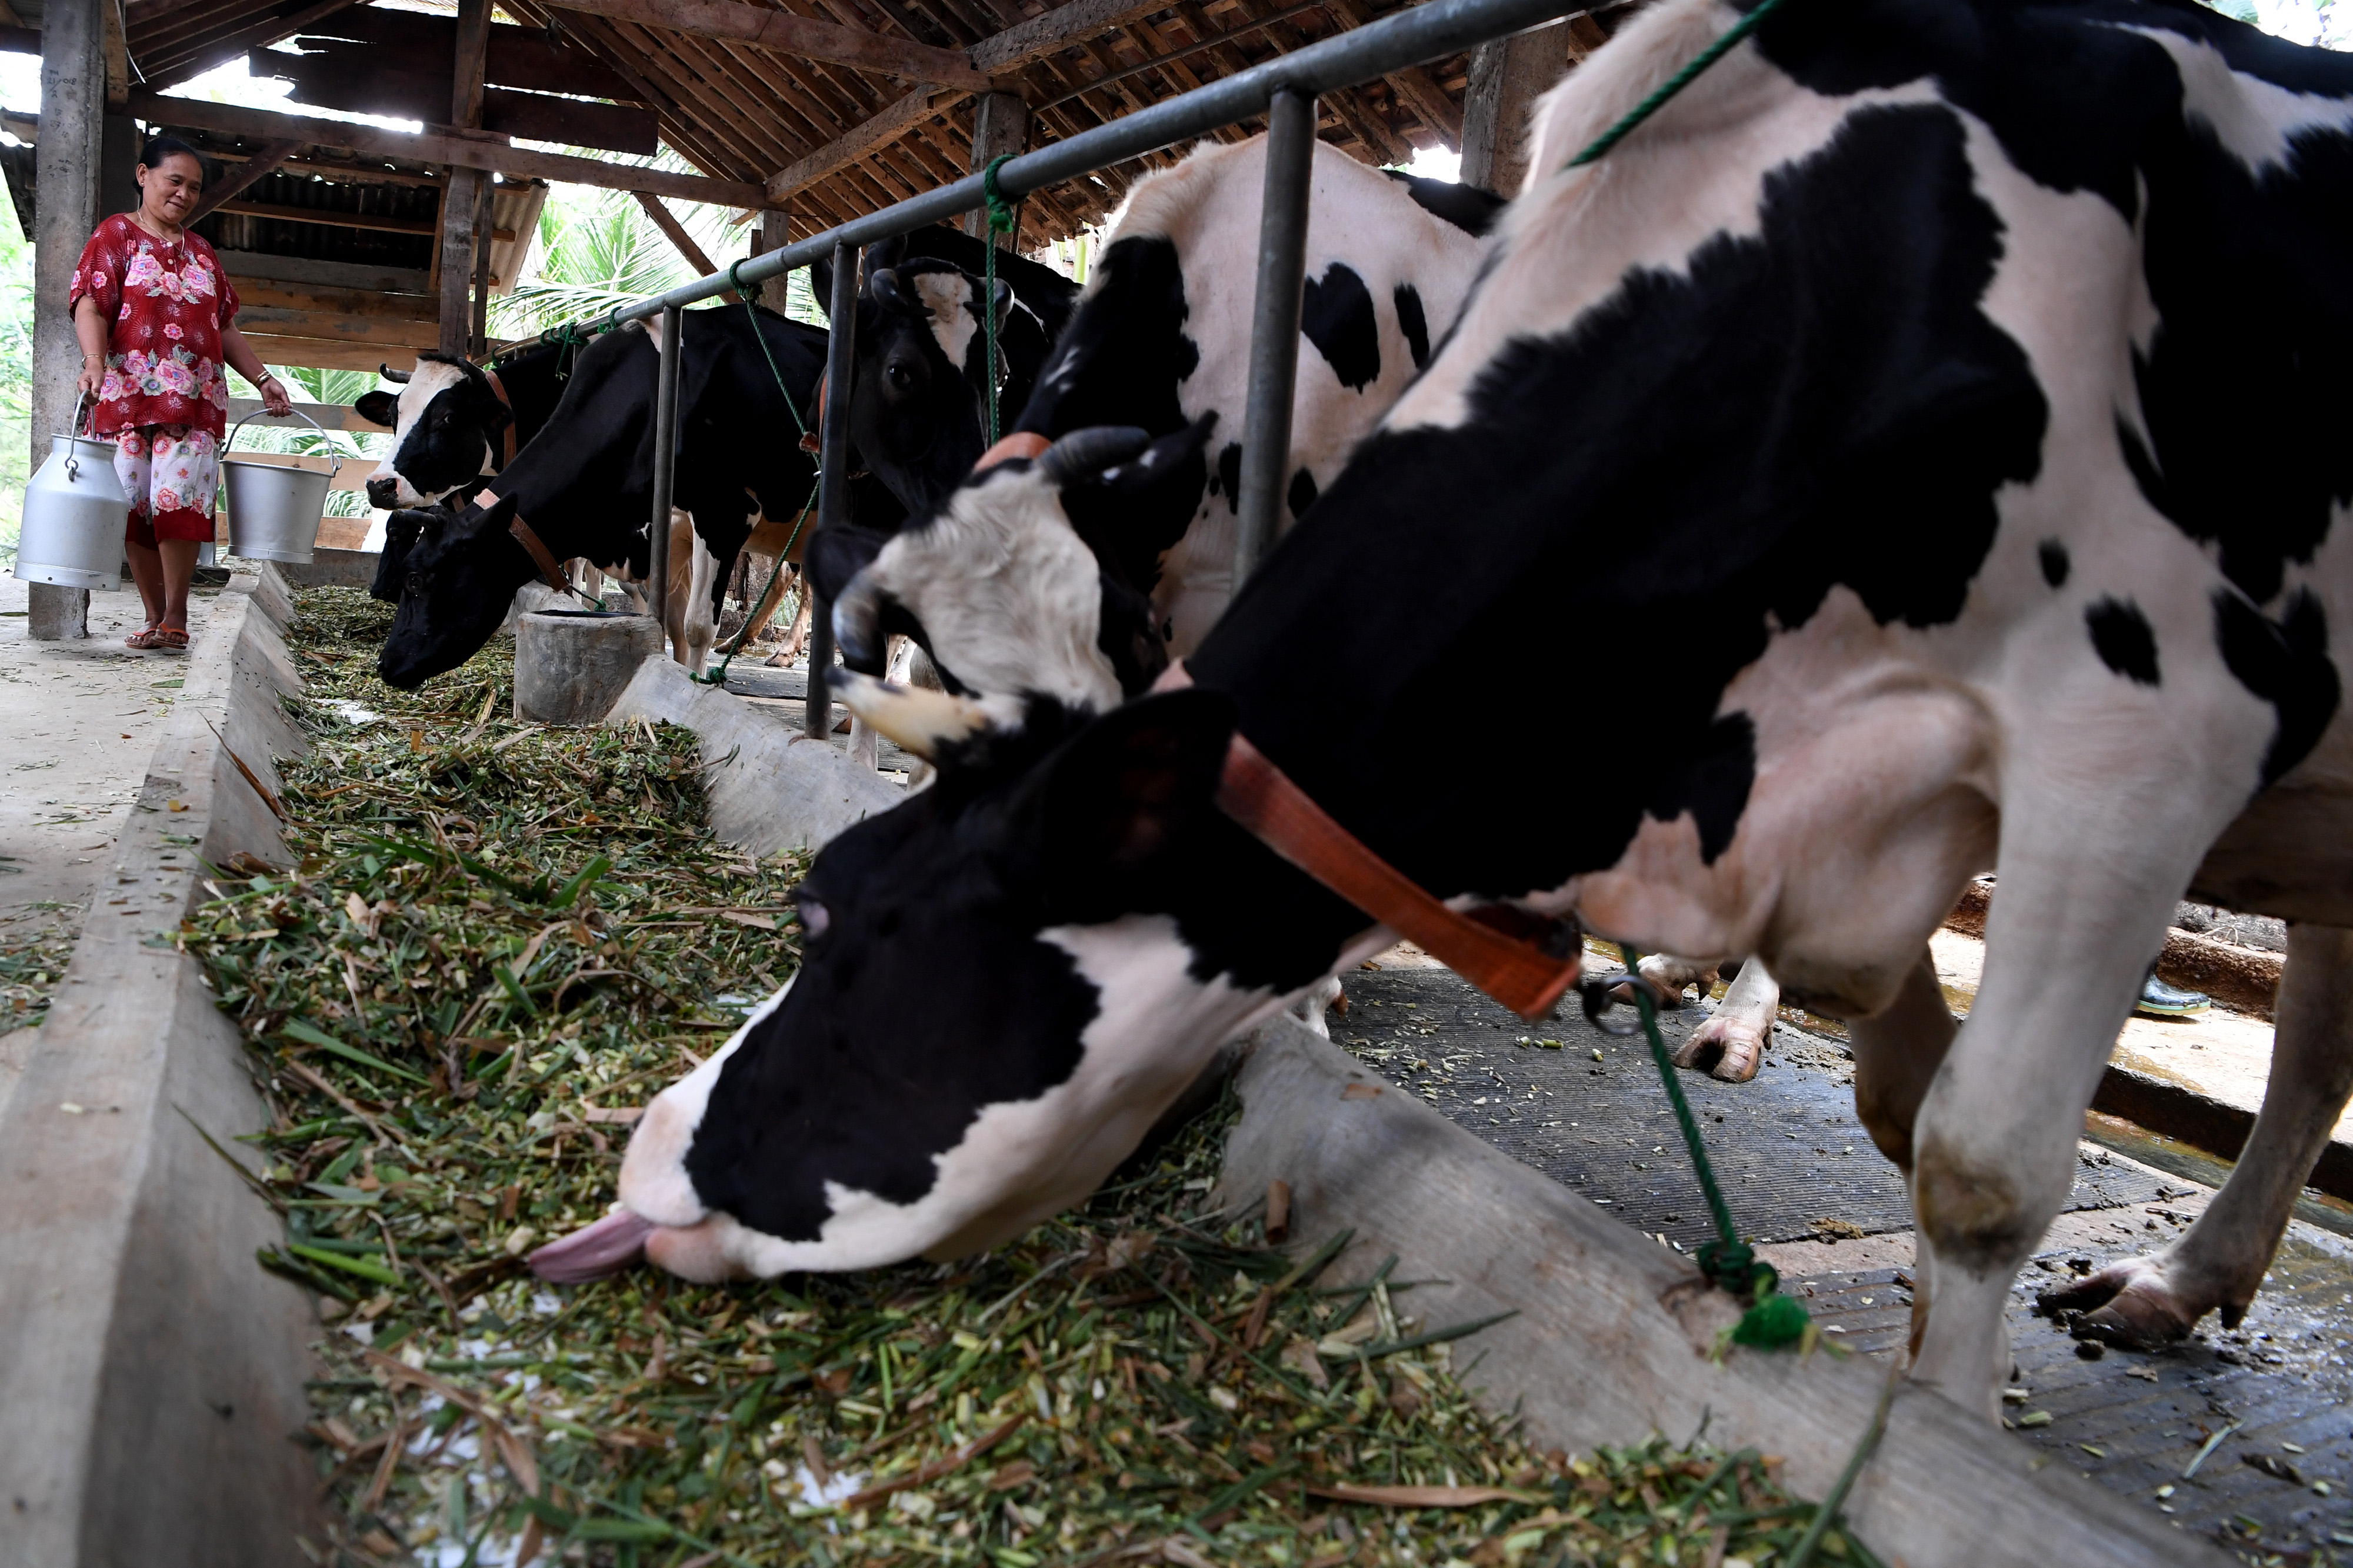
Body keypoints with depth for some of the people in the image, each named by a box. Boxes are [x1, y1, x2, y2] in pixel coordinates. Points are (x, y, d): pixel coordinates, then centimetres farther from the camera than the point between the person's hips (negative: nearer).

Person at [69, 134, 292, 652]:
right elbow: (91, 305, -5)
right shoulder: (116, 235, 7)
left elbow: (225, 327, 26)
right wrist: (94, 361, -23)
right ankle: (156, 616, 5)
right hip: (128, 394, -2)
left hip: (194, 401, 2)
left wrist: (262, 379, 16)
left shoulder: (202, 253, 21)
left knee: (180, 497, -14)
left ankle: (176, 617, -9)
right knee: (137, 504, -3)